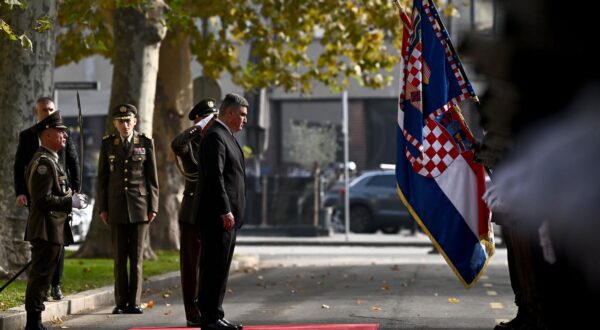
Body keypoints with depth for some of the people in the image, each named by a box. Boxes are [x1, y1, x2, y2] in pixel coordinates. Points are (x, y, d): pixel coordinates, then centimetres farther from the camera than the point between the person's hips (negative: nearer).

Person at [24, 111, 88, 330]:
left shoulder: (51, 161, 18)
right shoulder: (43, 162, -16)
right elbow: (42, 199, -22)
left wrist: (72, 199, 12)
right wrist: (71, 202, -18)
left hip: (54, 229, 10)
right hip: (46, 229, -10)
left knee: (41, 277, 12)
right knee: (40, 276, -7)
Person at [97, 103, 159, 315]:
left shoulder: (145, 143, 3)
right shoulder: (108, 143, 6)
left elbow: (152, 178, 4)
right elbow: (102, 177, 7)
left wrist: (153, 207, -1)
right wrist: (102, 208, 2)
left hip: (140, 206, -1)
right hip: (116, 207, 1)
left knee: (137, 257, 0)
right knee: (119, 257, 3)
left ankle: (134, 302, 4)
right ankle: (121, 302, 7)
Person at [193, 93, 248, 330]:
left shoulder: (225, 136, 20)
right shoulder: (215, 136, -13)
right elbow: (215, 176, -20)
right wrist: (224, 211, -23)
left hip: (226, 215, 11)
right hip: (218, 215, -11)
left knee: (219, 267, 11)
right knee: (215, 266, -9)